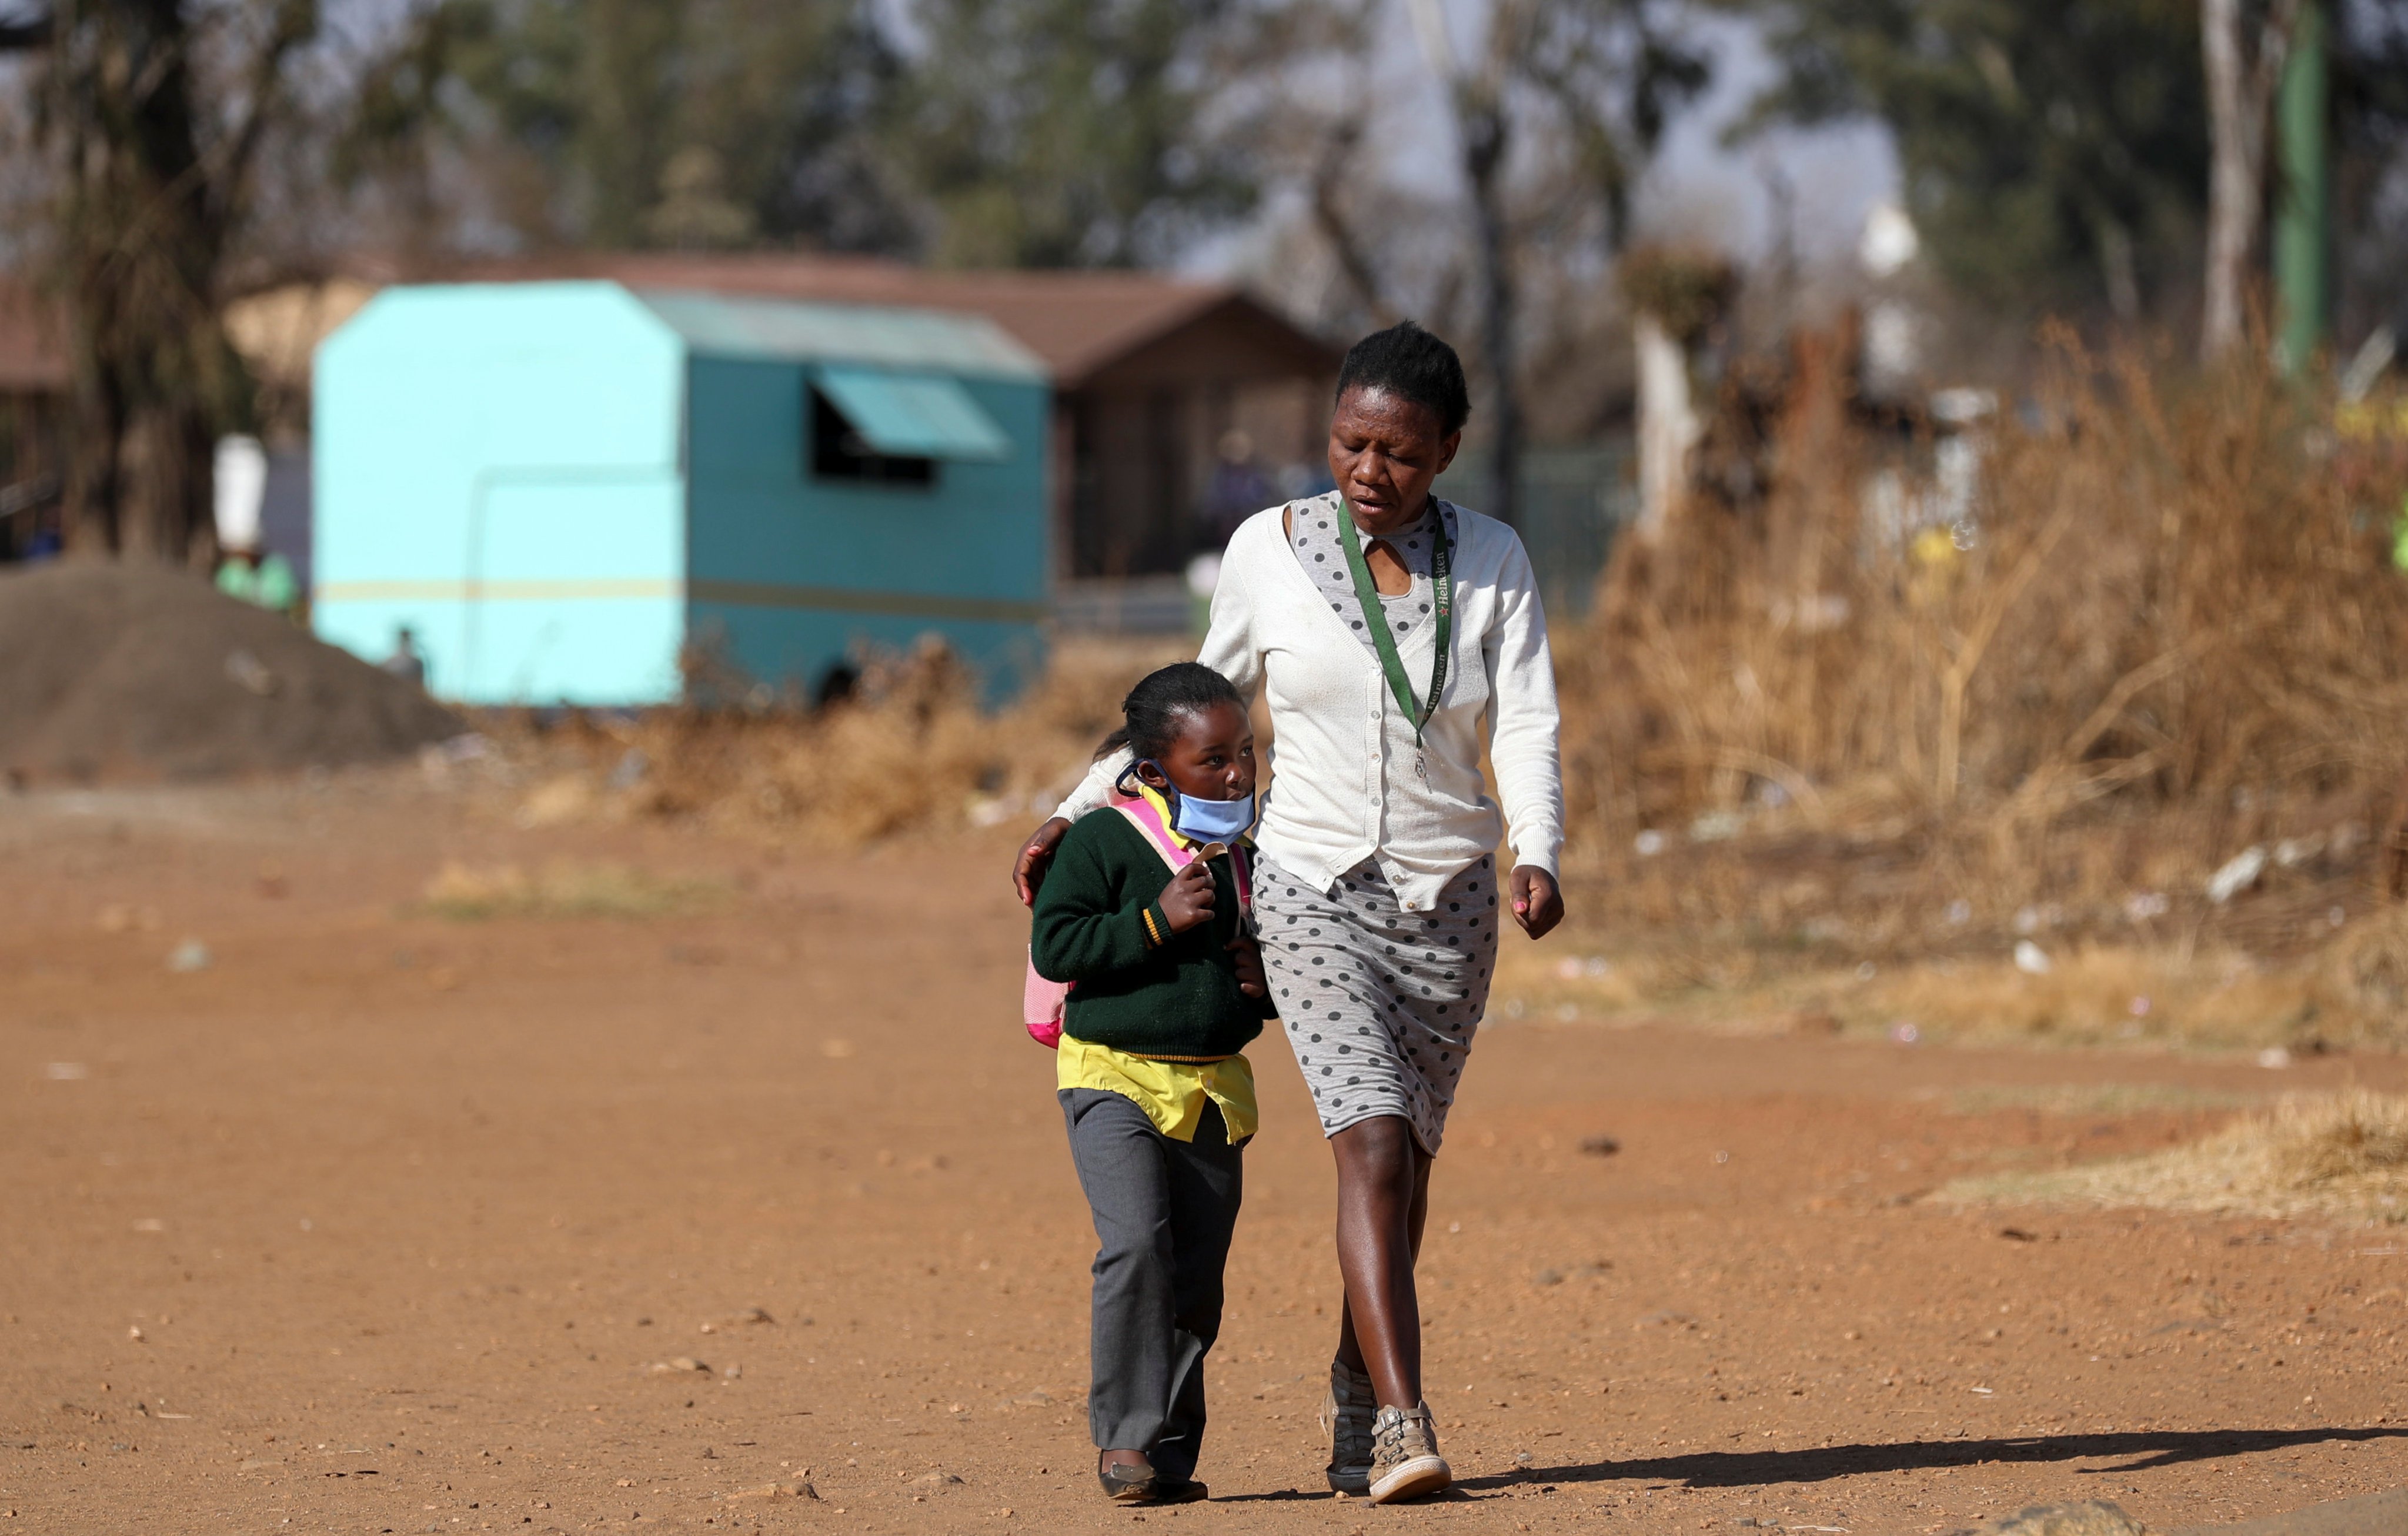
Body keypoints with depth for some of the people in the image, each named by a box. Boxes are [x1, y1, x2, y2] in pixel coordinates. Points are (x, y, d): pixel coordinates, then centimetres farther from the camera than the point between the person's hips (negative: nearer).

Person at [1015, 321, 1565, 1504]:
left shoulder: (1492, 564, -1)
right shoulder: (1270, 552, -3)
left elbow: (1527, 723, -11)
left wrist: (1537, 857, -29)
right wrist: (1080, 813, 10)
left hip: (1450, 906, 2)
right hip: (1316, 902, -2)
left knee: (1404, 1162, 12)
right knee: (1373, 1142, -20)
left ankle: (1354, 1397, 33)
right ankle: (1403, 1428, -27)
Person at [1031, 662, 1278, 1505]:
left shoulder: (1250, 858, 10)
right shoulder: (1103, 841, -7)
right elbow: (1054, 945, -14)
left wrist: (1270, 982, -2)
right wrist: (1157, 920, -21)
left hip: (1213, 1085, 6)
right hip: (1114, 1075, -5)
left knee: (1196, 1277, 5)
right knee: (1137, 1244, -21)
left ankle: (1168, 1453, 15)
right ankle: (1125, 1434, -13)